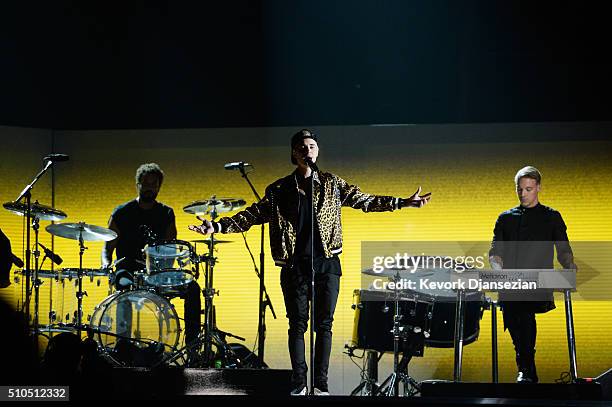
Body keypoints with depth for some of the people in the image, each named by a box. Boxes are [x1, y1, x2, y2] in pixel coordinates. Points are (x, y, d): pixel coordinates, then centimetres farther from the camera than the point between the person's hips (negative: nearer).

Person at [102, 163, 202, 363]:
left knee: (192, 288, -23)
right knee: (126, 287, -39)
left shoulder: (166, 214, 11)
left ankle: (192, 344, -19)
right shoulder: (122, 213, 3)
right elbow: (107, 248, 5)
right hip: (128, 269, -3)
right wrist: (106, 264, -16)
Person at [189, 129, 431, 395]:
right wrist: (218, 226, -8)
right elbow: (253, 215, 3)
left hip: (326, 264, 1)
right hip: (294, 266, 0)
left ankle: (320, 383, 8)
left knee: (324, 324, 2)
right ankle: (298, 383, 9)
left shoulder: (332, 184, 7)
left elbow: (364, 201, 6)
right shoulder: (279, 190, 5)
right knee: (297, 324, 3)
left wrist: (402, 203, -3)